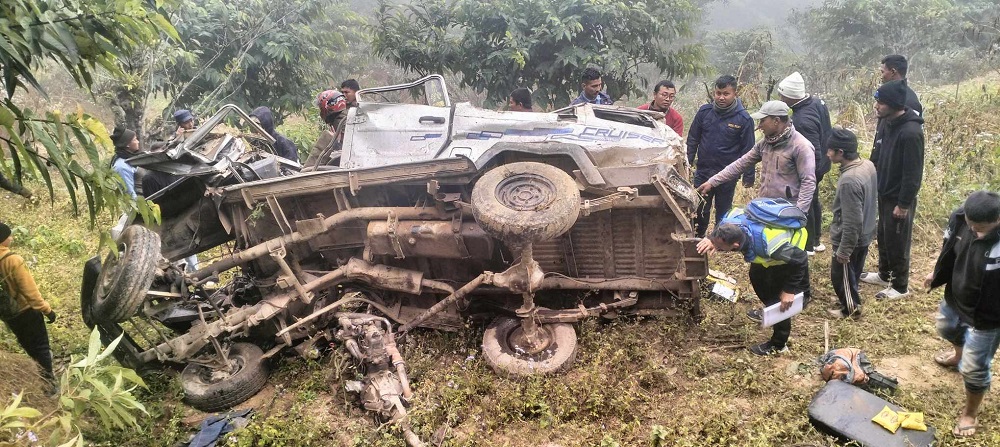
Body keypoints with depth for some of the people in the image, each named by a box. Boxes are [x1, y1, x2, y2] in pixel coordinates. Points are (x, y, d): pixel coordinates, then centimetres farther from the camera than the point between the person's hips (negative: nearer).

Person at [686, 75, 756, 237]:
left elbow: (747, 150, -5)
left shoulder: (743, 119, -9)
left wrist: (748, 177, -3)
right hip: (703, 171, 2)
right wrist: (688, 163, 2)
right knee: (700, 211, 11)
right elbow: (692, 139, 6)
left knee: (723, 212, 12)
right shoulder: (704, 111, -2)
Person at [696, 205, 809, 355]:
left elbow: (800, 260, -30)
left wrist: (789, 290, -24)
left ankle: (778, 344, 12)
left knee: (778, 295, -4)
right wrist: (712, 240, -22)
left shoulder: (770, 245, -47)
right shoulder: (729, 221, -31)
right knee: (757, 277, 17)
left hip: (791, 251, -7)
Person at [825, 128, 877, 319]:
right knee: (853, 273, 27)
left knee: (840, 275, 15)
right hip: (865, 235, 8)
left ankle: (851, 308, 32)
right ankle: (850, 300, 46)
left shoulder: (849, 180, -35)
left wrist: (843, 250, -18)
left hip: (850, 239, -8)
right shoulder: (868, 165, -6)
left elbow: (852, 222, -30)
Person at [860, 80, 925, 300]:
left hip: (899, 198, -8)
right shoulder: (886, 123, 1)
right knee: (882, 236, 22)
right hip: (883, 193, 8)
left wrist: (903, 204, -20)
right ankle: (884, 274, 40)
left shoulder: (911, 132, -26)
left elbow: (913, 173, -24)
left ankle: (900, 286, 21)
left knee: (897, 242, 5)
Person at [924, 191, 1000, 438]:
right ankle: (959, 353, 73)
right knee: (947, 327, 37)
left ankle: (970, 413, 38)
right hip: (955, 298, 7)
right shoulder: (960, 217, -19)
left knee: (974, 368, 9)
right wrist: (936, 273, 16)